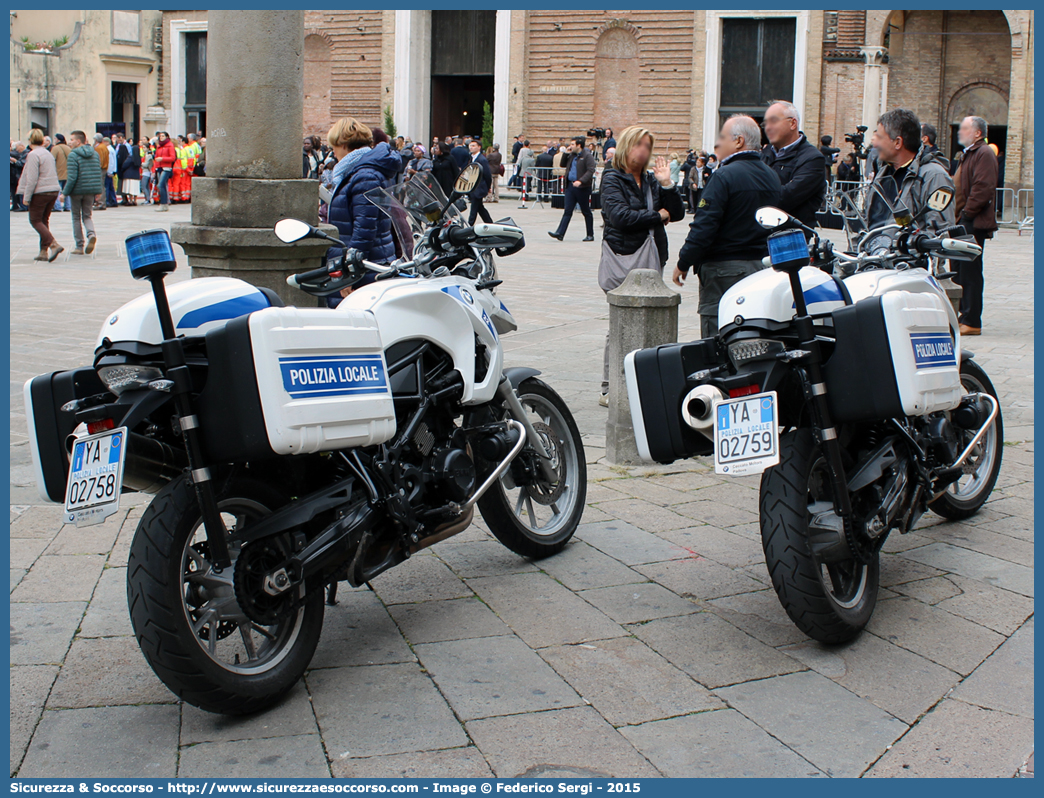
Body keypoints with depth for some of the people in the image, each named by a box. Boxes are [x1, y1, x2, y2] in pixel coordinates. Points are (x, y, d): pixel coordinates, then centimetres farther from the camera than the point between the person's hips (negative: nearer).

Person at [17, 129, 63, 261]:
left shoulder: (33, 155, -13)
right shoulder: (48, 154, 13)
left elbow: (32, 179, -17)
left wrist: (26, 197, -12)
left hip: (40, 192, -8)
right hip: (54, 190, 8)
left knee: (35, 220, 0)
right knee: (44, 220, 13)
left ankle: (54, 244, -17)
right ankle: (43, 252, 11)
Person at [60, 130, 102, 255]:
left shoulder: (73, 155, -12)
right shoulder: (95, 153, 6)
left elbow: (72, 177, -17)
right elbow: (99, 173, 8)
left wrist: (65, 193, -11)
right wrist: (99, 189, 16)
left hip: (77, 190, -5)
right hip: (91, 191, 5)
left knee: (76, 218, 8)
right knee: (87, 215, 16)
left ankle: (79, 247, 8)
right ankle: (91, 234, -14)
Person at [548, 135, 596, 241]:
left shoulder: (587, 156, -9)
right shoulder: (572, 155, 14)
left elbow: (590, 171, -18)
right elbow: (563, 165, 24)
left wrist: (580, 181, -29)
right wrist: (566, 154, 10)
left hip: (582, 188, -7)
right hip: (570, 185, 7)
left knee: (586, 212, 4)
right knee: (567, 211, 1)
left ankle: (590, 235, 13)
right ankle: (560, 233, -4)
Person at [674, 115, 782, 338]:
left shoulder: (725, 175, -14)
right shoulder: (773, 177, 11)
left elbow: (704, 226, -17)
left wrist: (683, 263, -8)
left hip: (724, 271, -8)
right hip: (763, 267, 8)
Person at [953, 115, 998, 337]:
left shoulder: (984, 154, -11)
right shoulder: (969, 154, 22)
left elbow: (983, 188, -21)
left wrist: (966, 213, -20)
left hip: (974, 223, -10)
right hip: (963, 222, 10)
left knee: (970, 272, -9)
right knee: (960, 271, 13)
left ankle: (972, 322, -7)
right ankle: (961, 315, 20)